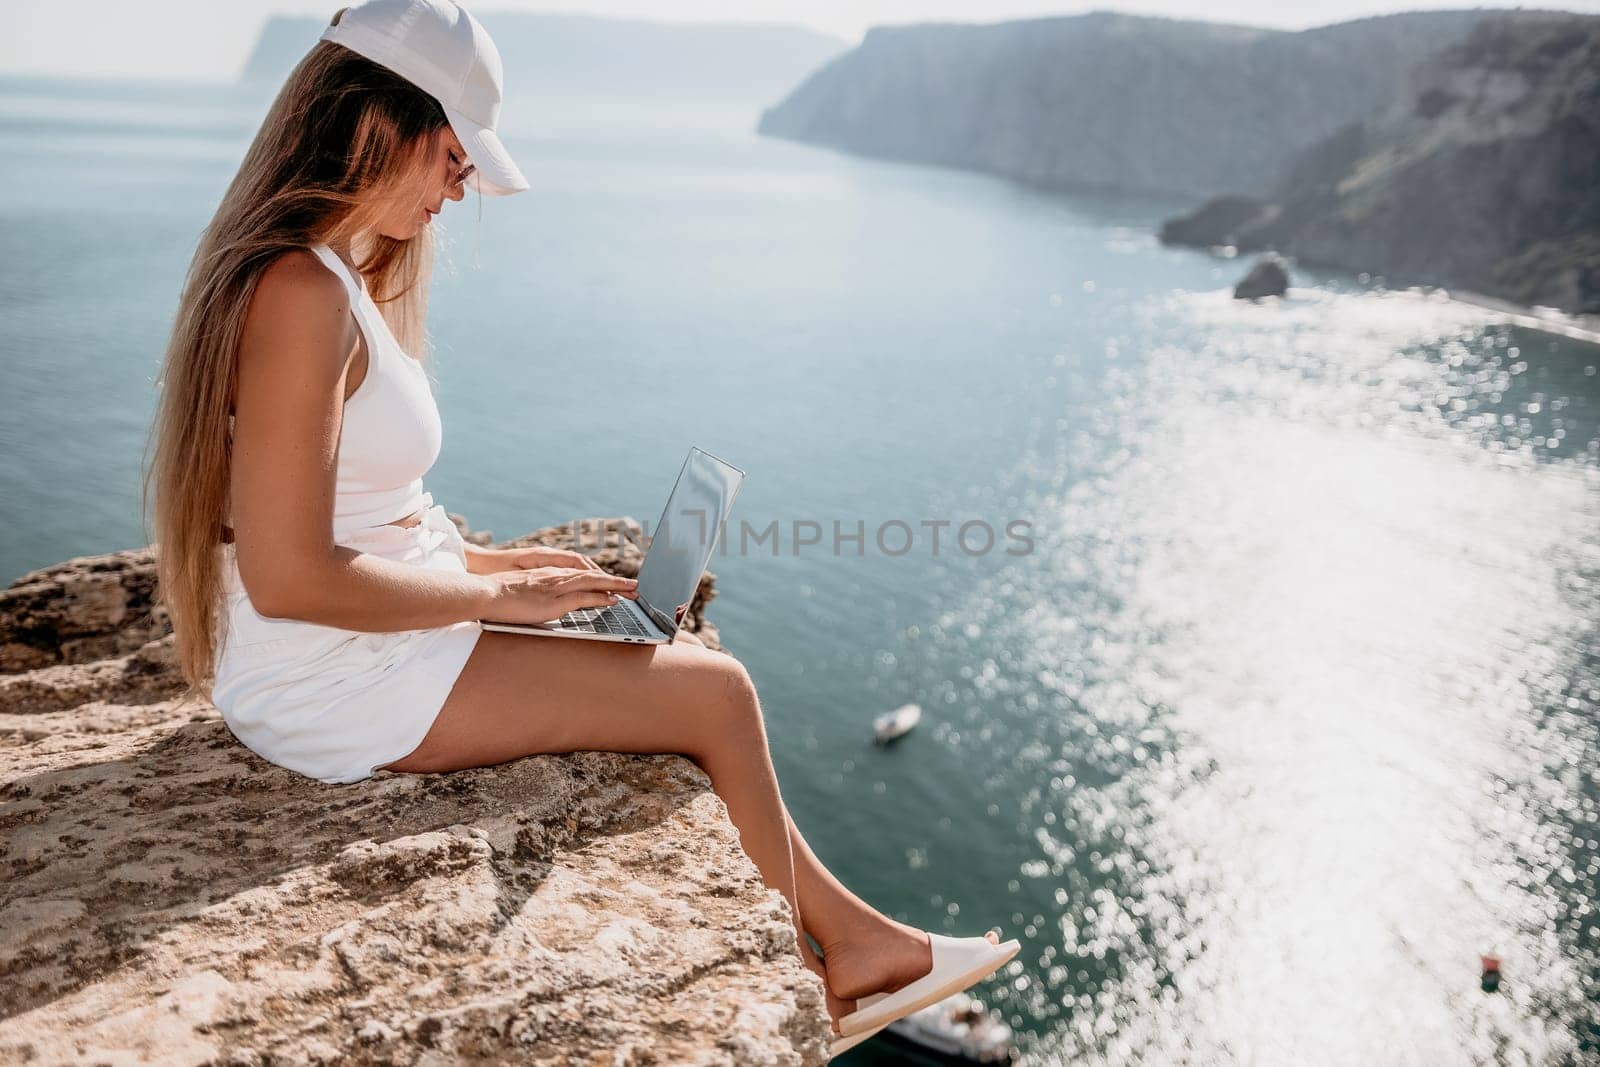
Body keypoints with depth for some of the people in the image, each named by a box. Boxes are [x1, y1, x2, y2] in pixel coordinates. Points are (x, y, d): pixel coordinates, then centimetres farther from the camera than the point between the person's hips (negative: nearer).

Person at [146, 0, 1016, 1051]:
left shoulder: (335, 275, 10)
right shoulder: (301, 293, -22)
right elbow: (291, 576, -25)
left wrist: (486, 559, 7)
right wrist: (494, 593, -15)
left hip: (368, 642, 10)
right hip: (346, 687, -10)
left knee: (690, 655, 12)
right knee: (717, 693, -6)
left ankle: (844, 930, 21)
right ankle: (805, 969, 19)